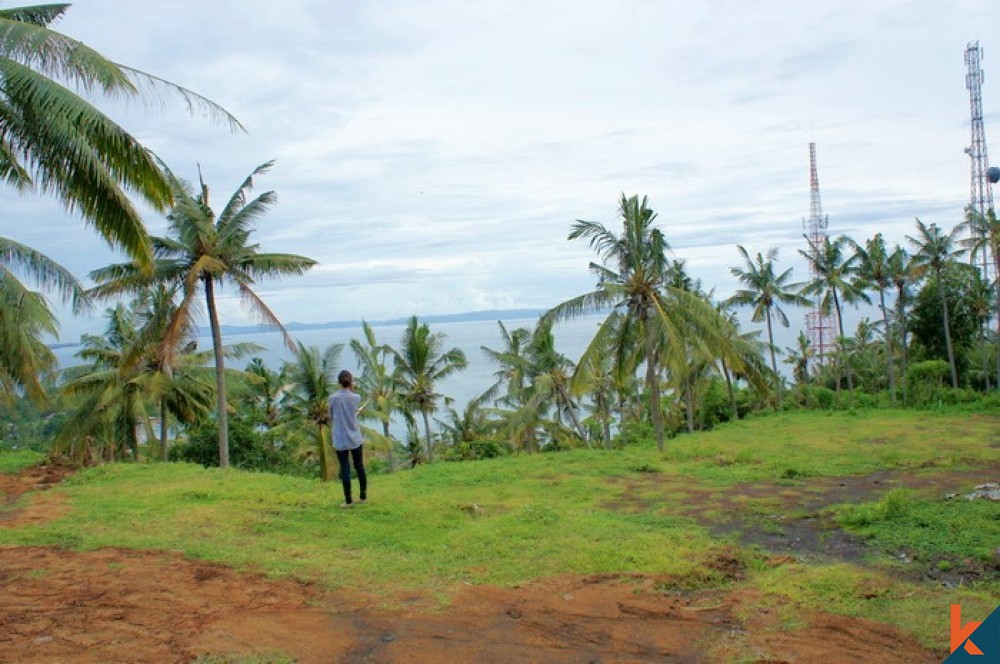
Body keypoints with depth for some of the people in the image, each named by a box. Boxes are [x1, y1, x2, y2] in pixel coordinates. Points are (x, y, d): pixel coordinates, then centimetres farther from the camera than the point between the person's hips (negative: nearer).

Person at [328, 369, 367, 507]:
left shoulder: (333, 398, -8)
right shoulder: (356, 397, -5)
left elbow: (331, 418, 5)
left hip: (340, 440, -1)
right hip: (355, 439, 1)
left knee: (345, 469, 3)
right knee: (359, 467, 12)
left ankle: (348, 500, 6)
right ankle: (363, 496, 20)